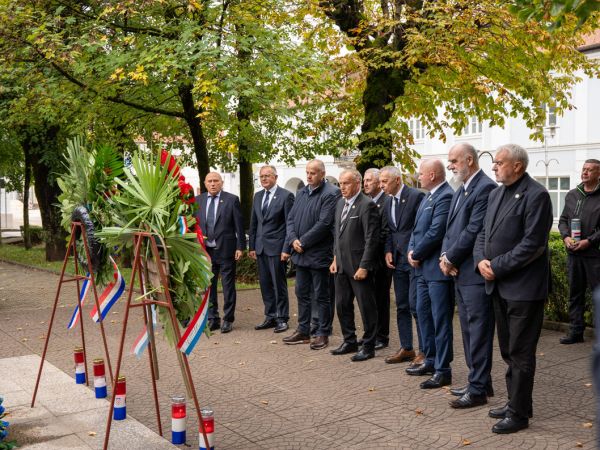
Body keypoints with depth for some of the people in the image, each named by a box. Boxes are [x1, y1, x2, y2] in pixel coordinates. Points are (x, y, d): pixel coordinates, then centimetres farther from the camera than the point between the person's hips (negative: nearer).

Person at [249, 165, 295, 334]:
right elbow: (253, 223, 16)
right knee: (265, 284, 10)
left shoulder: (286, 196, -7)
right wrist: (251, 246, 12)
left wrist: (286, 249, -13)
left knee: (279, 284, 0)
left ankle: (282, 319, 11)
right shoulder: (258, 196, 13)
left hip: (276, 247, -6)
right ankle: (270, 317, 20)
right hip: (260, 247, 6)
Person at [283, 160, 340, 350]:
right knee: (302, 294, 15)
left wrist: (303, 242, -16)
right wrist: (293, 240, -6)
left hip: (319, 254, -7)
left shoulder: (330, 194, -13)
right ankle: (303, 331, 26)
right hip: (300, 254, 8)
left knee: (321, 296, 3)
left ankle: (323, 334, 13)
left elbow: (324, 223, -20)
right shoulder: (301, 193, 12)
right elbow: (291, 219, 11)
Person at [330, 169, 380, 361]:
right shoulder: (341, 203, 11)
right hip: (342, 265, 8)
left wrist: (363, 267, -18)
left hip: (359, 266, -8)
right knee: (342, 305, 15)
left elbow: (371, 239, -17)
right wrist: (335, 258, 13)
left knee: (366, 307, 3)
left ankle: (368, 346, 14)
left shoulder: (367, 205, -14)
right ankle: (349, 341, 30)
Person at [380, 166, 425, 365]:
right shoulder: (388, 203, 13)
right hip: (398, 260, 8)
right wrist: (388, 251, 3)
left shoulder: (416, 196, -11)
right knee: (401, 306, 12)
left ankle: (424, 350, 2)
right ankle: (406, 348, 21)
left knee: (415, 304, -9)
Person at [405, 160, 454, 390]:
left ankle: (442, 370, 5)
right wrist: (411, 250, 0)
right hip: (423, 268, 10)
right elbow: (417, 228, 17)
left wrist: (416, 254, -11)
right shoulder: (428, 197, 16)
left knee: (440, 319, -3)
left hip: (437, 268, -10)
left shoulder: (446, 197, -16)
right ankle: (431, 361, 30)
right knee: (423, 313, 17)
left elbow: (435, 233, -22)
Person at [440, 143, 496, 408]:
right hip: (460, 272, 10)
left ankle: (478, 390, 6)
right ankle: (479, 381, 27)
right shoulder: (461, 190, 16)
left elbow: (473, 230, -19)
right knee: (469, 330, 16)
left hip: (476, 273, -10)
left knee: (478, 331, -2)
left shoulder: (486, 188, -14)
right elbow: (451, 228, 16)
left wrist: (451, 259, -11)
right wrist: (445, 255, -1)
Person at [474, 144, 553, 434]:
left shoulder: (536, 195, -14)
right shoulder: (496, 194, 12)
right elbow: (484, 233, 15)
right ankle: (515, 402, 31)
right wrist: (480, 260, -4)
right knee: (508, 350, 18)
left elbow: (532, 244, -19)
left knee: (520, 352, 1)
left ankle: (519, 413, 11)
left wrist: (497, 267, -17)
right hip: (499, 285, 8)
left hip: (523, 287, -8)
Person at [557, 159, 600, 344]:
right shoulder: (572, 195, 13)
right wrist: (566, 237, -1)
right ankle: (576, 331, 17)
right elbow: (563, 220, 16)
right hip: (573, 252, 6)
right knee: (575, 292, 10)